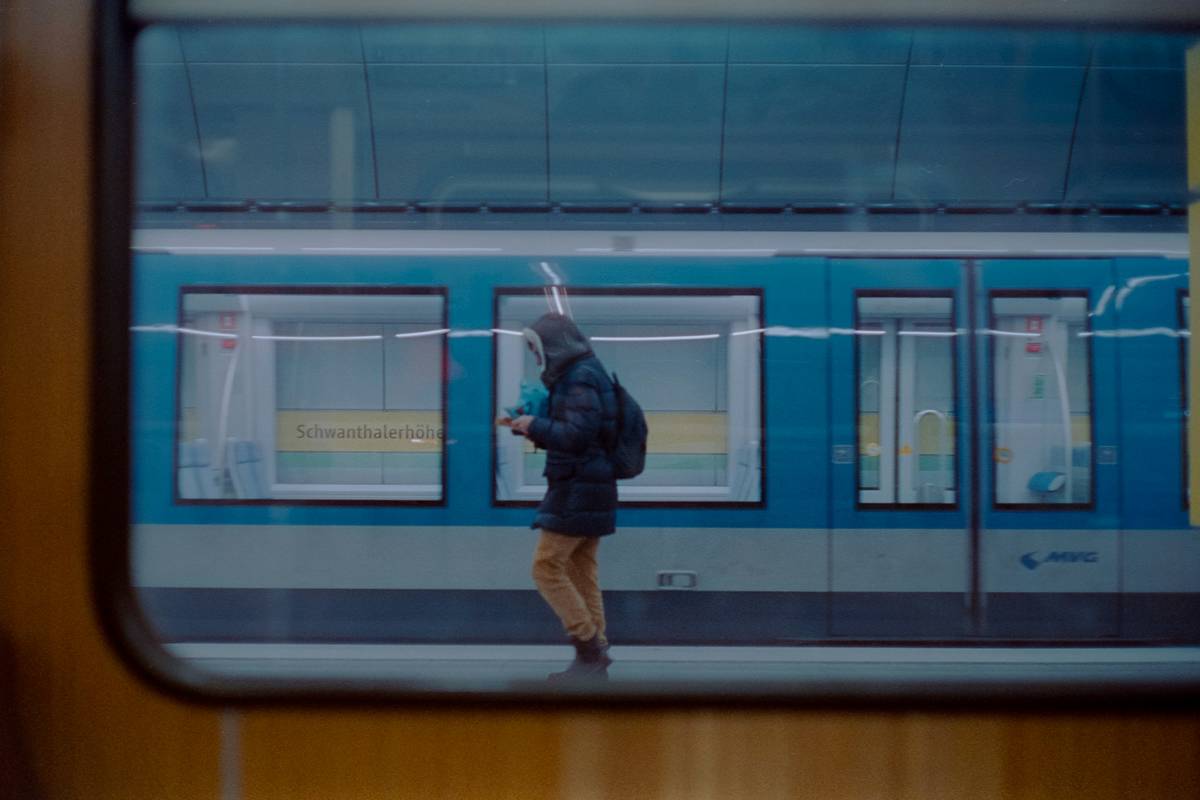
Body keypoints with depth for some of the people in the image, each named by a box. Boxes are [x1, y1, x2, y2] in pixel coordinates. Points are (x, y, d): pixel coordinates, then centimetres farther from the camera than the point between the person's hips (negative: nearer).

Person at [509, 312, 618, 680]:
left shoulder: (581, 379, -15)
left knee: (546, 567, -7)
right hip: (591, 489, 10)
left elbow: (577, 436, -24)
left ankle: (589, 647, -6)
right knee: (581, 572, 9)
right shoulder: (578, 377, 18)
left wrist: (535, 426, -14)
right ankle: (594, 662, 9)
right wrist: (531, 427, 13)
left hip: (577, 491, -10)